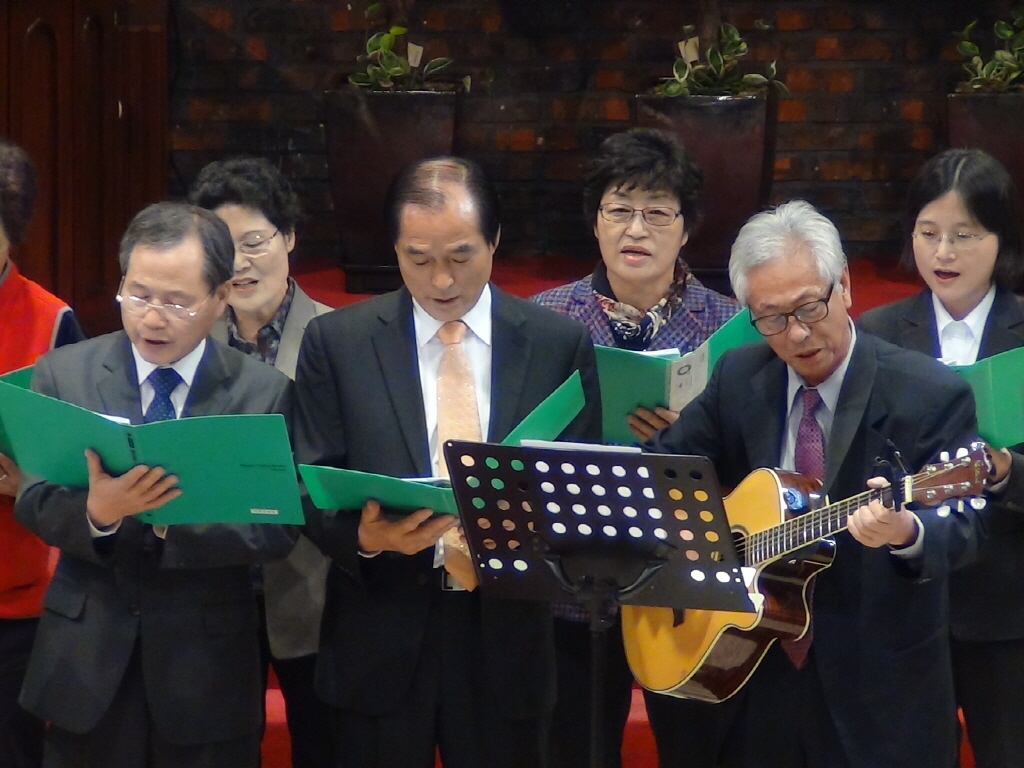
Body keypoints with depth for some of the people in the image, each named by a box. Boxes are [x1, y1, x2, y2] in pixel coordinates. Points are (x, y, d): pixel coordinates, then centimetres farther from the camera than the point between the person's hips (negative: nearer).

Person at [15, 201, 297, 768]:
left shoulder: (263, 392, -2)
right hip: (87, 657, 1)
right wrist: (96, 513, -25)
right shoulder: (64, 373, 1)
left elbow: (276, 528, -9)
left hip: (208, 667, -1)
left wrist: (170, 520, -23)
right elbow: (32, 503, -4)